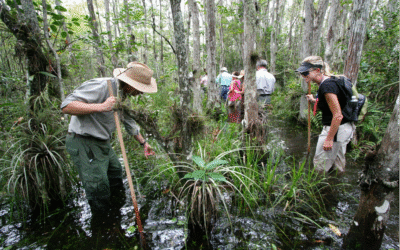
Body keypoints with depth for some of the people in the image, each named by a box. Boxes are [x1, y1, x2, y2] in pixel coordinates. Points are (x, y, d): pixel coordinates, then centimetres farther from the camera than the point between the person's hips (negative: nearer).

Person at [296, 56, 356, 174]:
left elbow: (338, 116, -25)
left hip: (336, 129, -10)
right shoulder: (329, 80, 7)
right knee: (338, 164, 23)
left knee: (321, 166, 3)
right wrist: (314, 100, 18)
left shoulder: (326, 86, -24)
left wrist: (329, 139, -21)